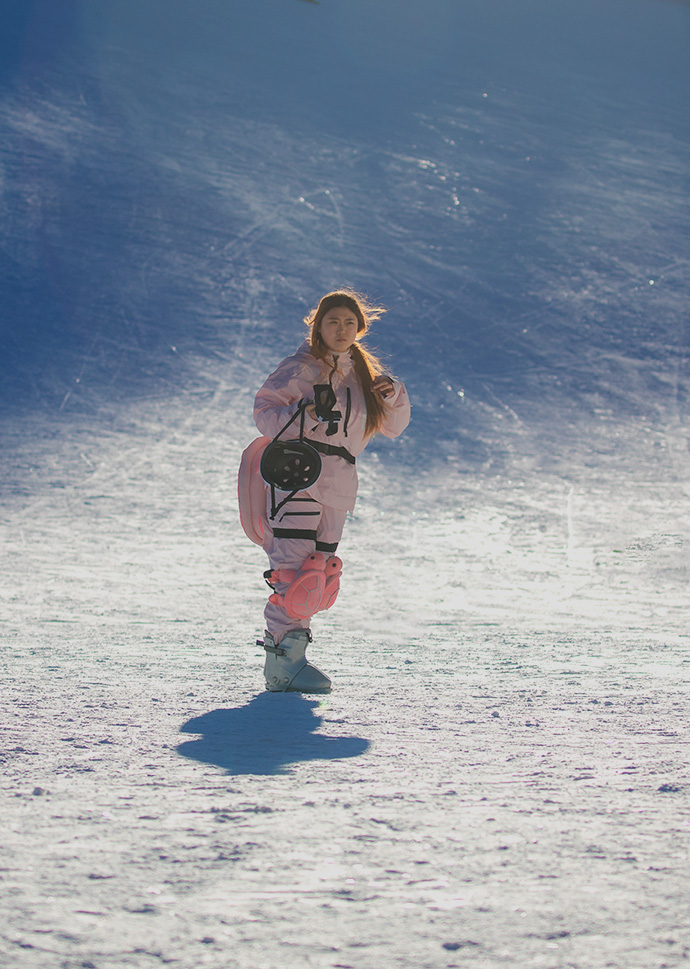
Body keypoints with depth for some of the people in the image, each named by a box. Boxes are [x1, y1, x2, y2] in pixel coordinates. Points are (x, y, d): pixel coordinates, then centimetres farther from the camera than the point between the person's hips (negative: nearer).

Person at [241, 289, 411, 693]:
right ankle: (283, 664, -15)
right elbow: (265, 411, -7)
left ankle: (286, 645, 16)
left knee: (322, 578, 7)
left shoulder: (363, 373, 19)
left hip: (338, 486, 7)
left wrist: (393, 396, 1)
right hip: (296, 474, -7)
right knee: (298, 573, -16)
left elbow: (393, 427, 21)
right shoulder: (301, 368, -1)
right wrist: (307, 414, -23)